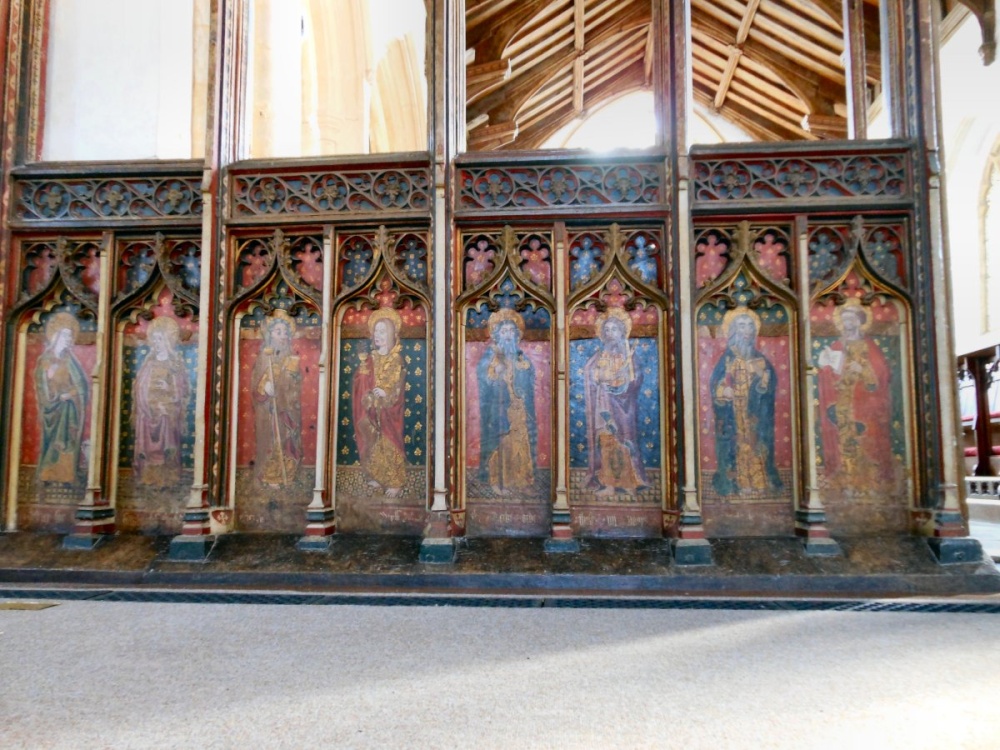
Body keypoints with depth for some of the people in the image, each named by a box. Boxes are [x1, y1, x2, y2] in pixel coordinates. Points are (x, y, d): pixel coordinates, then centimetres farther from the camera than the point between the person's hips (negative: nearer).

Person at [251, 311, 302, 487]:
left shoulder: (293, 359, 7)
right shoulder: (264, 358, -4)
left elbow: (297, 388, 10)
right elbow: (255, 384, -7)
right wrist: (264, 389, -26)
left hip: (288, 410, 4)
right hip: (269, 410, -4)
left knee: (289, 441, 6)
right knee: (272, 442, -2)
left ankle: (288, 475, 15)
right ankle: (271, 477, 7)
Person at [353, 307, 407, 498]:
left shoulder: (397, 360, -7)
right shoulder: (369, 359, 5)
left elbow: (399, 389, -11)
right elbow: (361, 385, 1)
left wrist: (387, 396, -26)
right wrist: (370, 397, -15)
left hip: (389, 410, -4)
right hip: (371, 410, 4)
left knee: (390, 444, -2)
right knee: (373, 443, 9)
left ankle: (395, 483, 7)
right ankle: (377, 477, 24)